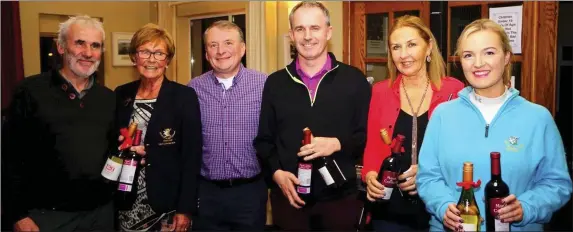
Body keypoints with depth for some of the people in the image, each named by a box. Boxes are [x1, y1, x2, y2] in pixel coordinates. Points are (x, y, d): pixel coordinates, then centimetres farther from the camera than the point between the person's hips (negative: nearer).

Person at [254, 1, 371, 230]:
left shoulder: (354, 80, 0)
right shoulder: (275, 83, 6)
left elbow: (370, 135, 1)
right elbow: (264, 140, 9)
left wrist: (337, 143, -16)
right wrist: (276, 172, -7)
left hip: (340, 197, -1)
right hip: (288, 197, 2)